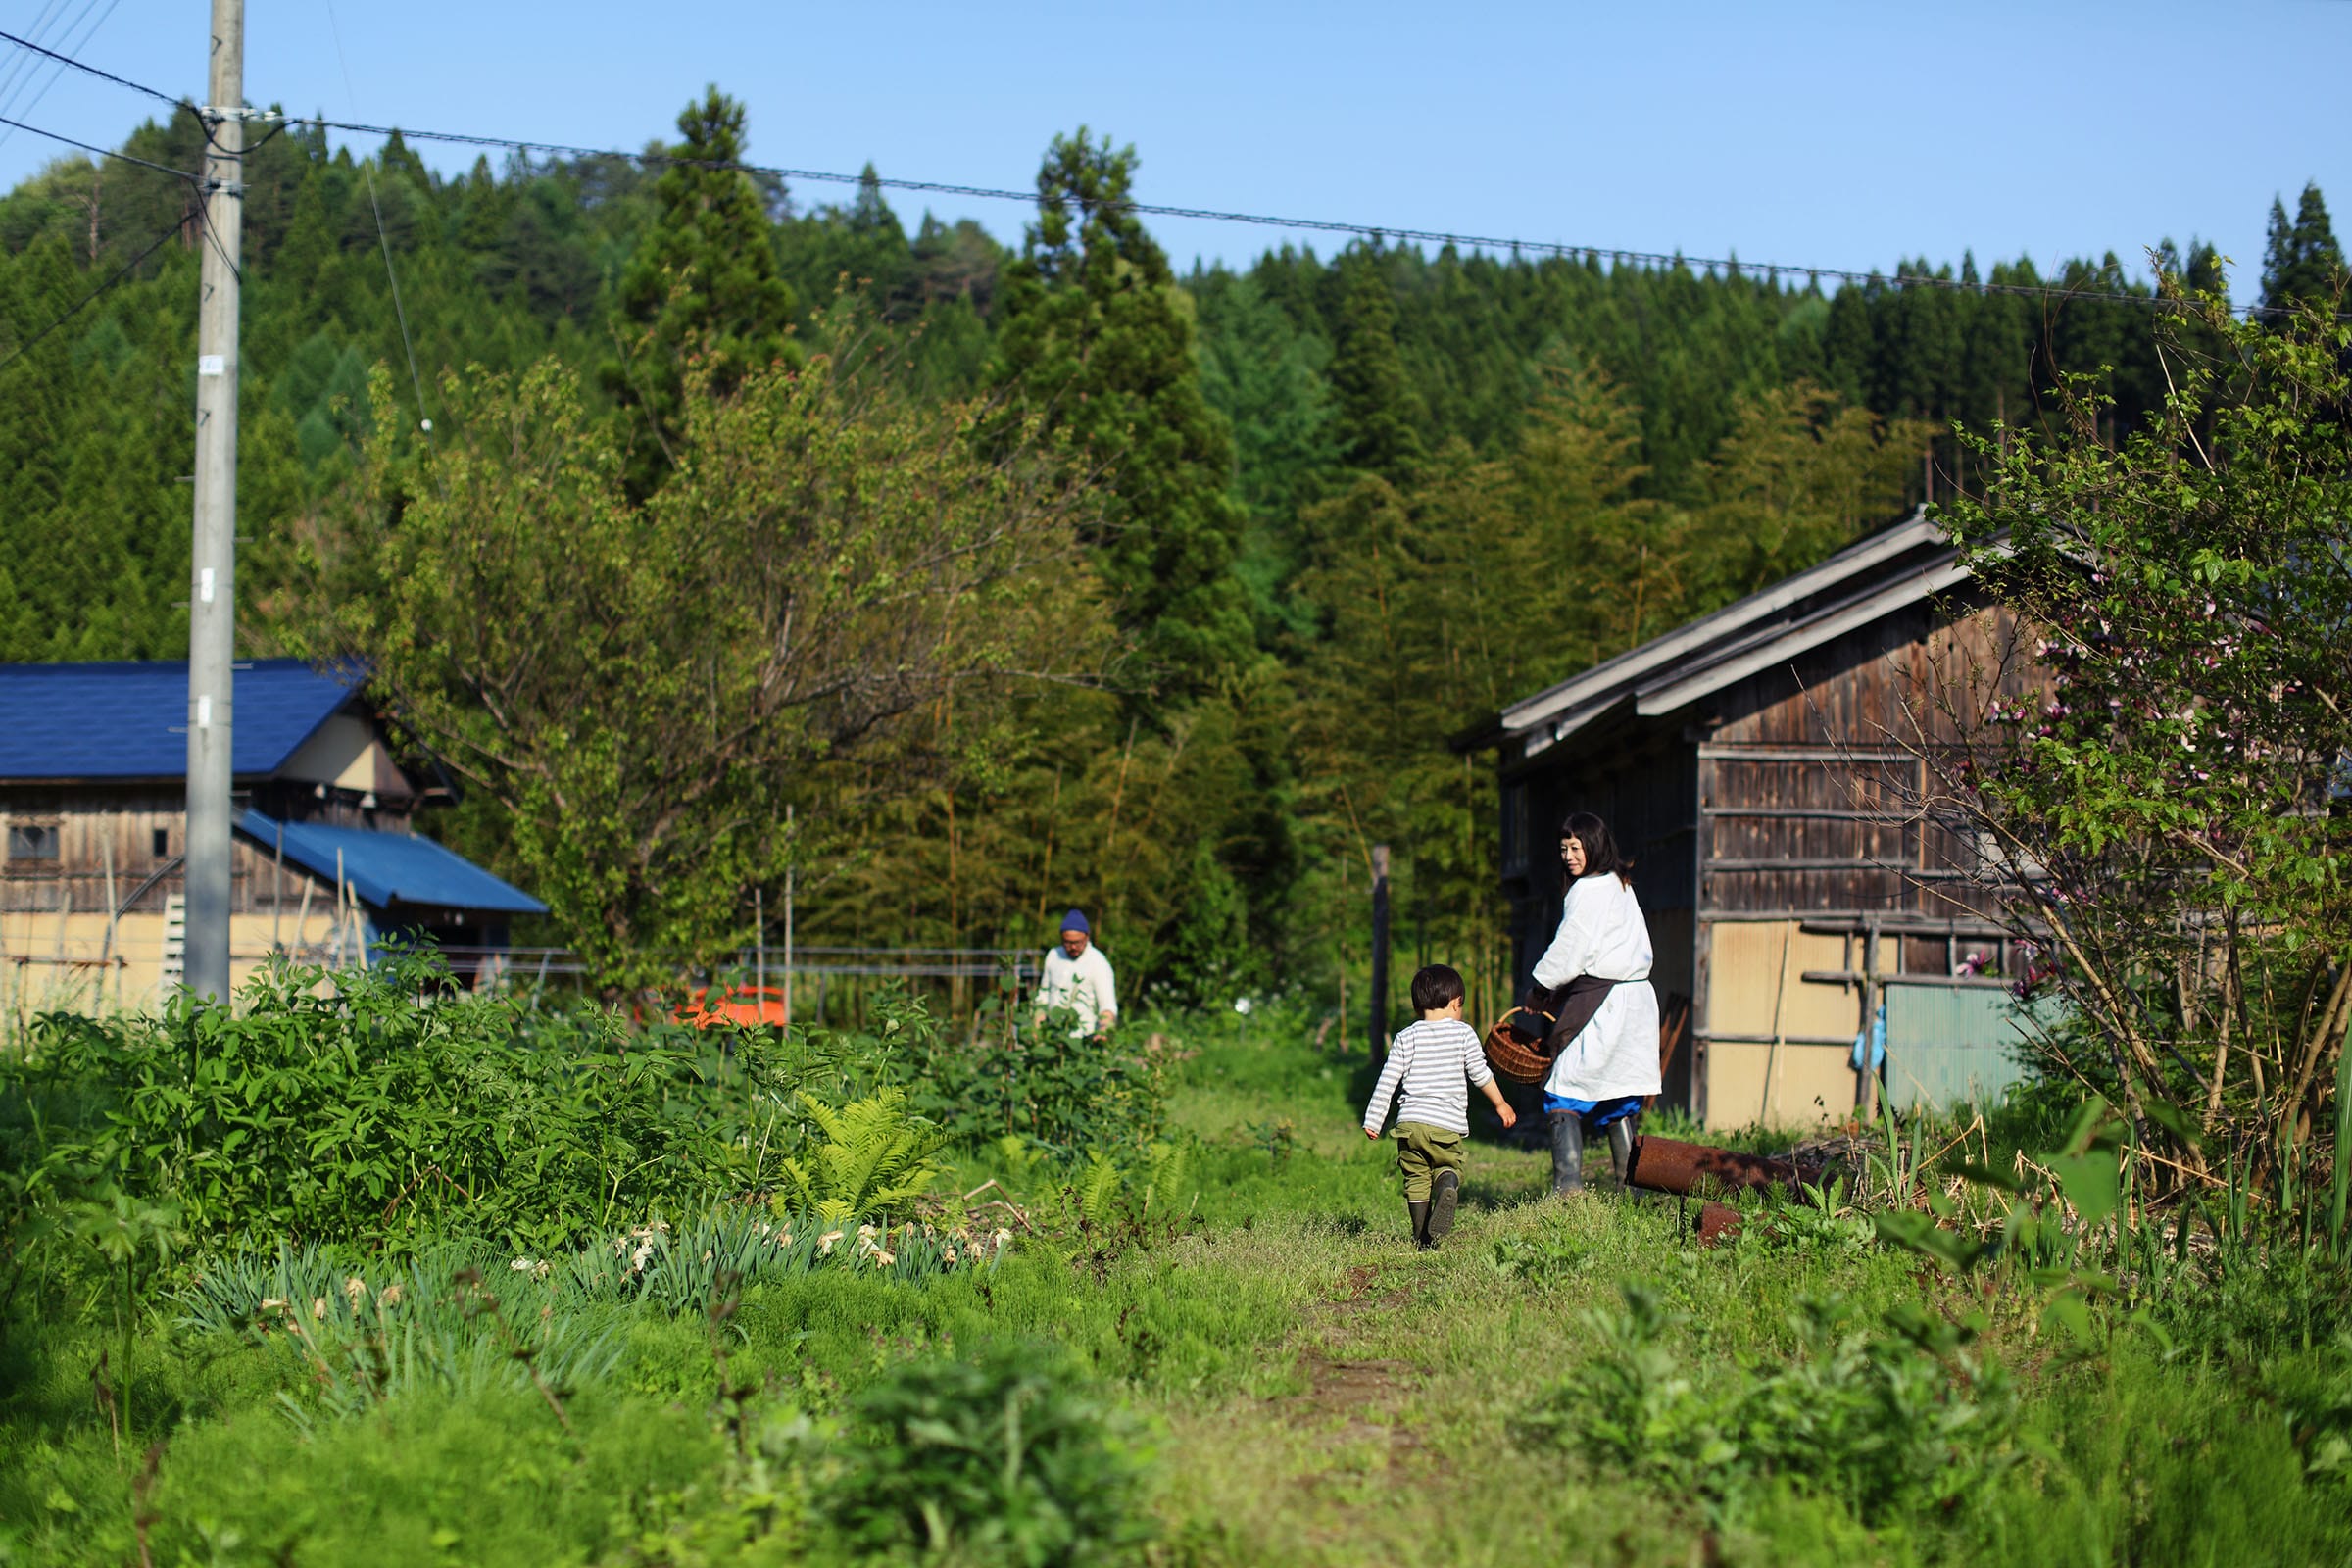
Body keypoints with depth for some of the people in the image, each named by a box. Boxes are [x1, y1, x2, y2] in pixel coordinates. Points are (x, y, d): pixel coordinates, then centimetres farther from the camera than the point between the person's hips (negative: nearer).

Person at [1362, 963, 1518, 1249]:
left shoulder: (1407, 1037, 9)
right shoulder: (1463, 1033, 6)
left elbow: (1387, 1081, 6)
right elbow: (1480, 1074, 7)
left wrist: (1372, 1120, 10)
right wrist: (1500, 1104, 21)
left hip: (1409, 1122, 1)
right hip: (1447, 1123, -1)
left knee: (1416, 1177, 11)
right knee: (1448, 1167, 13)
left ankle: (1422, 1237, 2)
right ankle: (1447, 1189, -23)